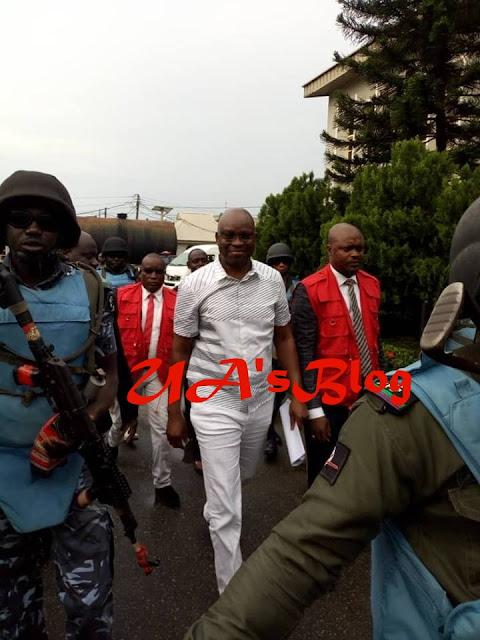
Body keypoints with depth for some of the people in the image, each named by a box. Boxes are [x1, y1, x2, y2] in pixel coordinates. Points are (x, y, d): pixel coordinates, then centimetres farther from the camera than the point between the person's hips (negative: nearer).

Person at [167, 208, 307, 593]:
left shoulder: (273, 280, -3)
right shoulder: (196, 284, -10)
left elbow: (284, 337, 8)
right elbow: (180, 351, -3)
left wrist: (298, 395, 3)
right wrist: (174, 413, -2)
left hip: (261, 400, 4)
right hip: (214, 402, -4)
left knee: (243, 476, 27)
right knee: (227, 508, 0)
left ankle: (212, 510, 61)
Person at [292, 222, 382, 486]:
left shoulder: (372, 285, 6)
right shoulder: (309, 290, -14)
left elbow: (375, 339, 12)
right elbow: (304, 352, -15)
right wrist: (313, 409, -16)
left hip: (369, 397, 5)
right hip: (329, 401, -5)